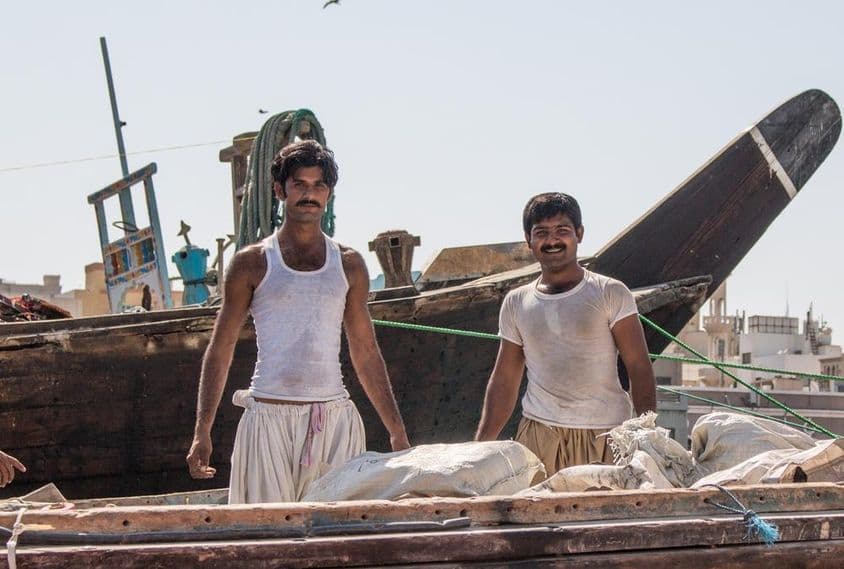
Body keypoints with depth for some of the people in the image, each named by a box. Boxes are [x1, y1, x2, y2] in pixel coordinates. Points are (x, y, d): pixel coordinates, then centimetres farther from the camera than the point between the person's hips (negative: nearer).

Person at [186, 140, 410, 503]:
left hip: (335, 421, 2)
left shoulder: (348, 265, 12)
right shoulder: (252, 263, 5)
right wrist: (202, 432, -2)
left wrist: (397, 431, 14)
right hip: (270, 418, -2)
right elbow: (220, 350, 6)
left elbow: (366, 353, 17)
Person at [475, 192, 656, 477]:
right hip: (538, 434, 2)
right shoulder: (515, 303, 12)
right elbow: (504, 380, 16)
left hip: (604, 436, -2)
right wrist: (479, 447, 9)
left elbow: (639, 369, 0)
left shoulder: (610, 294, 3)